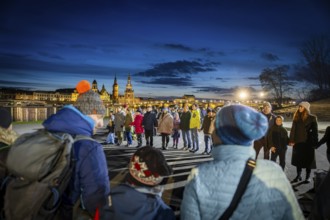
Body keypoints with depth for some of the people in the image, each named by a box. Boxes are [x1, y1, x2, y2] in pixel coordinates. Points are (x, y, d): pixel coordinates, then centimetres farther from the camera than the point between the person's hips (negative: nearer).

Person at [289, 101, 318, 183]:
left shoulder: (312, 118, -4)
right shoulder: (296, 117, 7)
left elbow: (315, 131, -4)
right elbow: (293, 130, 3)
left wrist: (315, 142, -9)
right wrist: (291, 140, -5)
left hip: (308, 142, -3)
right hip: (298, 142, 4)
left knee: (308, 159, 5)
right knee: (298, 159, 9)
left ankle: (308, 177, 18)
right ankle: (298, 176, 20)